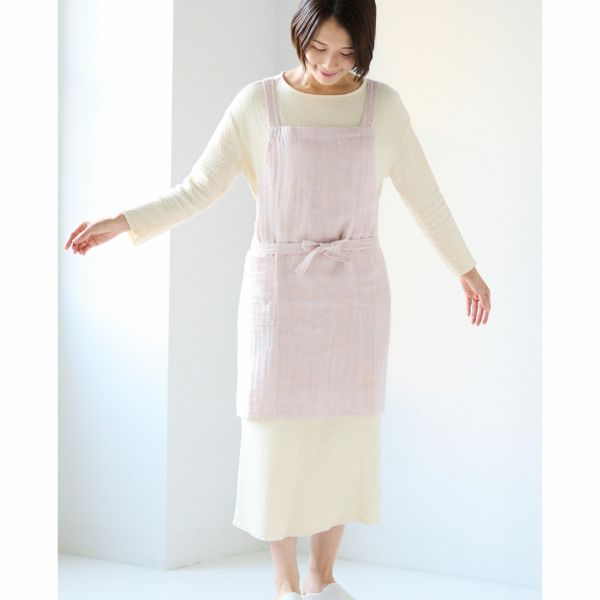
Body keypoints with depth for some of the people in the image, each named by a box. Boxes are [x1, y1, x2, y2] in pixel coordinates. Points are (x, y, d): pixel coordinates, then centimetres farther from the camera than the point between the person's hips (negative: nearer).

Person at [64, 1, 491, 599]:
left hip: (354, 290, 2)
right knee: (277, 435, -2)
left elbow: (423, 194, 11)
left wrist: (466, 267, 20)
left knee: (345, 433, 4)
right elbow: (196, 192, -3)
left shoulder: (382, 105, 1)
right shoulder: (257, 103, -4)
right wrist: (122, 222, -16)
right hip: (279, 288, -1)